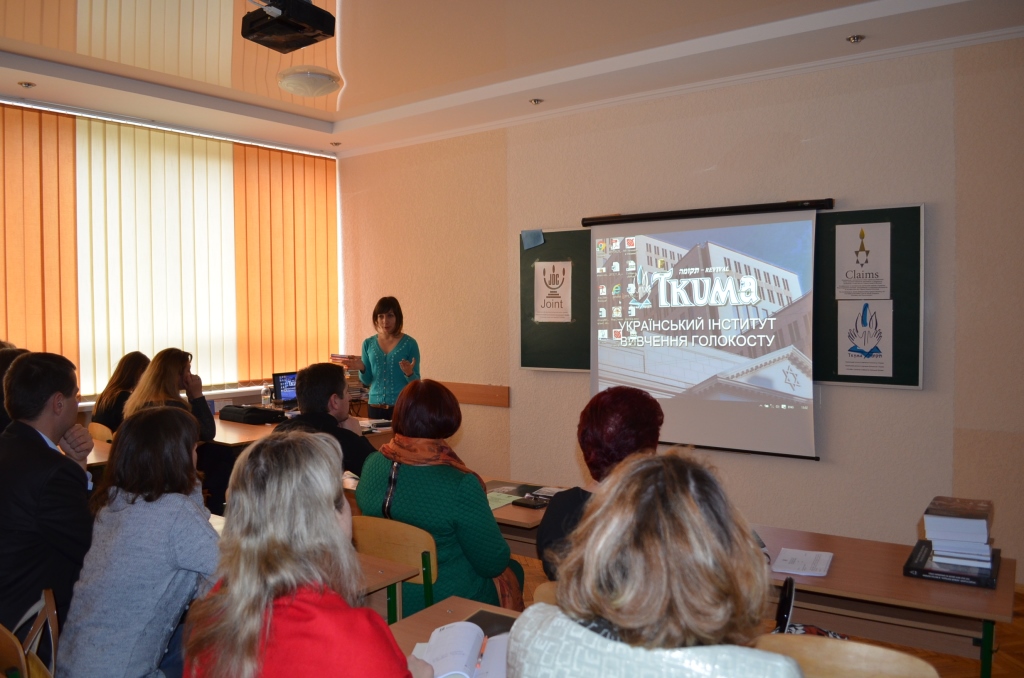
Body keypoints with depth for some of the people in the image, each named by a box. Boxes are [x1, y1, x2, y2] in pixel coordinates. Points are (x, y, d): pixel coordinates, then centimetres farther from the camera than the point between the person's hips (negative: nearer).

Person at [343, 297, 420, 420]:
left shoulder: (409, 343, -4)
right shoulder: (368, 343, 5)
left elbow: (416, 382, -2)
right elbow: (367, 381, 9)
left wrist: (409, 373, -22)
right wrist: (362, 368, -9)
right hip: (375, 405, 3)